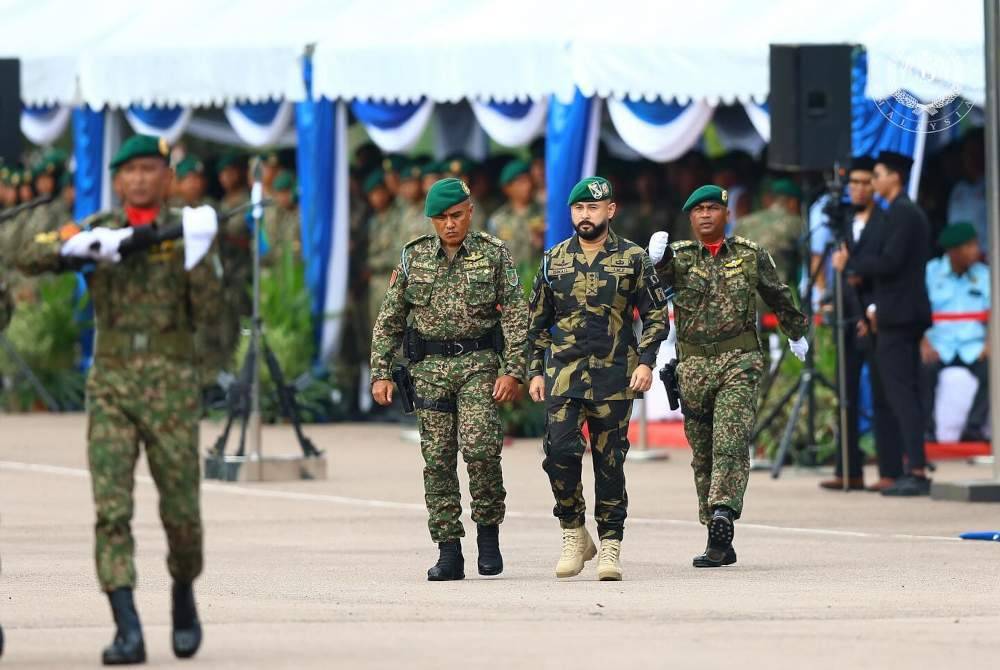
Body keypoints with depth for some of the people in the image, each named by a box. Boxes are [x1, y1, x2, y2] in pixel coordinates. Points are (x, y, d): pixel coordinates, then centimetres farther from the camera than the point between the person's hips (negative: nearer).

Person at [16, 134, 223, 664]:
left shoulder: (186, 232, 3)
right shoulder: (98, 231, 9)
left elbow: (207, 311, -5)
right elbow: (30, 258, -3)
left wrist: (198, 255, -19)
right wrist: (81, 245, -19)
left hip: (171, 385, -1)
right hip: (111, 382, 1)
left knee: (180, 509, 4)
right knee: (111, 508, -12)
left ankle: (183, 595, 33)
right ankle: (127, 631, -16)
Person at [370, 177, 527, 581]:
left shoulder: (494, 255, 2)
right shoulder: (414, 258, 7)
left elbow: (515, 316, -1)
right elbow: (389, 320, 10)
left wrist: (513, 370, -11)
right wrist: (381, 373, 3)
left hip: (479, 364, -3)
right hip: (430, 367, 3)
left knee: (480, 448, -19)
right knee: (437, 460, 0)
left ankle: (488, 528, 1)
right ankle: (449, 553, 3)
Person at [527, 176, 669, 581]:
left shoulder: (632, 259, 3)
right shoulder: (554, 260, 10)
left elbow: (656, 315, 5)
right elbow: (538, 322, 15)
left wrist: (646, 362, -7)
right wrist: (535, 371, 8)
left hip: (614, 375, -2)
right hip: (563, 373, 2)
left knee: (610, 462, 0)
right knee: (560, 451, -13)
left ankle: (610, 547, 6)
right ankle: (573, 535, 2)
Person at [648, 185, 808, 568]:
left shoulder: (750, 256, 5)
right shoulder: (680, 256, 4)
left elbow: (778, 297, 20)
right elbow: (664, 273, -19)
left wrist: (797, 333, 32)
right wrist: (658, 259, -42)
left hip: (739, 362, -2)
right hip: (693, 364, 2)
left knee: (731, 442, -20)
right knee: (702, 454, 5)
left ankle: (723, 515, -31)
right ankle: (721, 543, 10)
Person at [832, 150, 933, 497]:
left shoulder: (901, 213, -13)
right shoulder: (911, 212, 19)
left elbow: (890, 262, -21)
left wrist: (849, 263, -10)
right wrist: (877, 305, 19)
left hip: (897, 317, -10)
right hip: (909, 315, 10)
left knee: (901, 393, -12)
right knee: (906, 393, 11)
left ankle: (917, 472, -16)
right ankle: (914, 469, 12)